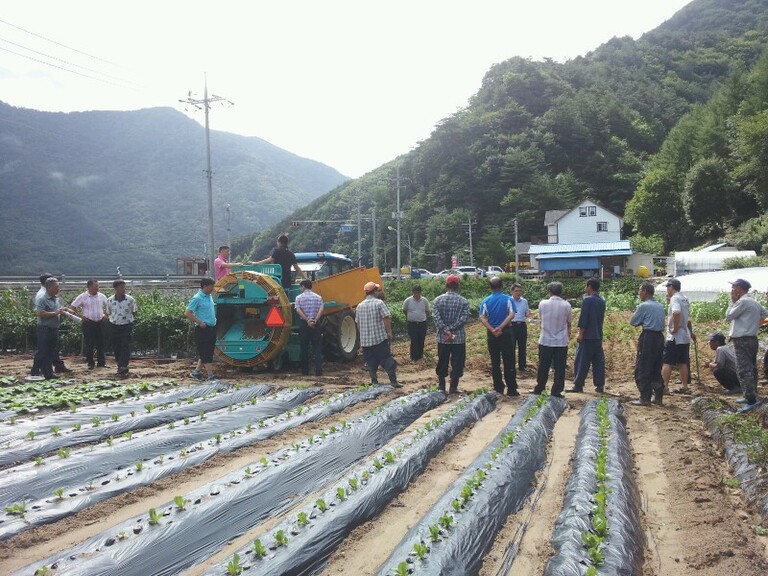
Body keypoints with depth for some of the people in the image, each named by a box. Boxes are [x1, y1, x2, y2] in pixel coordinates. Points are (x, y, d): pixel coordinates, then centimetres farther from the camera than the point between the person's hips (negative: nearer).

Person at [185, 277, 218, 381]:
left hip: (211, 328, 9)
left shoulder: (209, 296, 12)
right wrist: (200, 322, -17)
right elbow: (187, 313, -16)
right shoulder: (197, 298, -13)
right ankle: (211, 376, -3)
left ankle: (196, 371, 25)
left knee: (208, 352, 14)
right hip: (203, 329, -9)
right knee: (206, 353, -5)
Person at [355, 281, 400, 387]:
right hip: (380, 337, -4)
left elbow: (358, 323, 12)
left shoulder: (359, 306, 6)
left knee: (371, 362, 11)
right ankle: (393, 381, -2)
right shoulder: (379, 303, -8)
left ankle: (374, 381, 13)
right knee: (387, 359, 1)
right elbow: (386, 319, -13)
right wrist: (389, 332, -6)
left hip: (365, 340, 4)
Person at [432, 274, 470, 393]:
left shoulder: (438, 300, -1)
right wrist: (451, 329, -13)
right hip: (459, 337, -2)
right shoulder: (463, 301, -4)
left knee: (442, 362, 14)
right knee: (457, 363, 6)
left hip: (442, 337, 2)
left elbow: (436, 316, -12)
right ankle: (453, 388, 7)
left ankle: (441, 386, 22)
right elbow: (464, 318, -13)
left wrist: (445, 330, -15)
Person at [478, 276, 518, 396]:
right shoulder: (508, 299, -2)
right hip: (506, 333, -1)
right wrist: (501, 327, -17)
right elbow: (511, 314, -16)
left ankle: (498, 388, 12)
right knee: (509, 362, 3)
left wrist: (492, 330, -14)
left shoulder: (486, 301, 1)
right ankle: (511, 389, 4)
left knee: (495, 362, 9)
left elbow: (482, 318, -11)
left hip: (492, 334, 2)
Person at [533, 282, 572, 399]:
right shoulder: (566, 305, -6)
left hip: (545, 340, 1)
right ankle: (556, 391, 6)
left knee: (543, 366, 11)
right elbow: (569, 322, 7)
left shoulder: (543, 304, -6)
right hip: (561, 342, -1)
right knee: (559, 367, 6)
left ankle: (539, 389, 19)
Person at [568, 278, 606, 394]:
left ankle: (578, 385, 0)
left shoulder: (587, 300, -12)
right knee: (598, 360, 8)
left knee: (582, 361, -3)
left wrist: (580, 333, -12)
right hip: (598, 336, 7)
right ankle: (600, 385, 9)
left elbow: (583, 318, -15)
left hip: (588, 336, -7)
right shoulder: (602, 301, 11)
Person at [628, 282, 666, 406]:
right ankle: (658, 397, 17)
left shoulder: (644, 306, -9)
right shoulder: (660, 306, 14)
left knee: (642, 369, -3)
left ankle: (645, 398, -5)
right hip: (659, 336, 8)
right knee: (656, 369, 14)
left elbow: (633, 322, -4)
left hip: (648, 337, -8)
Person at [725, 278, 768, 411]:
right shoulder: (754, 302, 14)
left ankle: (751, 400, -14)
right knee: (751, 369, 15)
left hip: (743, 341, -10)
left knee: (743, 371, -11)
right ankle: (750, 396, 24)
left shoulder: (743, 302, -15)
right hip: (752, 339, 10)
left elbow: (728, 317, -11)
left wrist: (732, 301, -2)